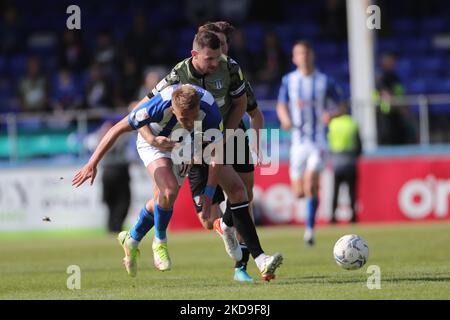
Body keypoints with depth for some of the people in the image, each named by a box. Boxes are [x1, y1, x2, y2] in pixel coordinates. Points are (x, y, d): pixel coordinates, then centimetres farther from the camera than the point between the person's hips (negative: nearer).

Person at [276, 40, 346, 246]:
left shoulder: (325, 81, 0)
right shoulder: (289, 81, 4)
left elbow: (341, 107, 6)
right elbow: (281, 106, 13)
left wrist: (331, 114, -17)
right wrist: (285, 119, -10)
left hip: (318, 139, -2)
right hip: (298, 139, 2)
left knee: (311, 184, -21)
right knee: (298, 192, 5)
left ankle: (310, 229, -14)